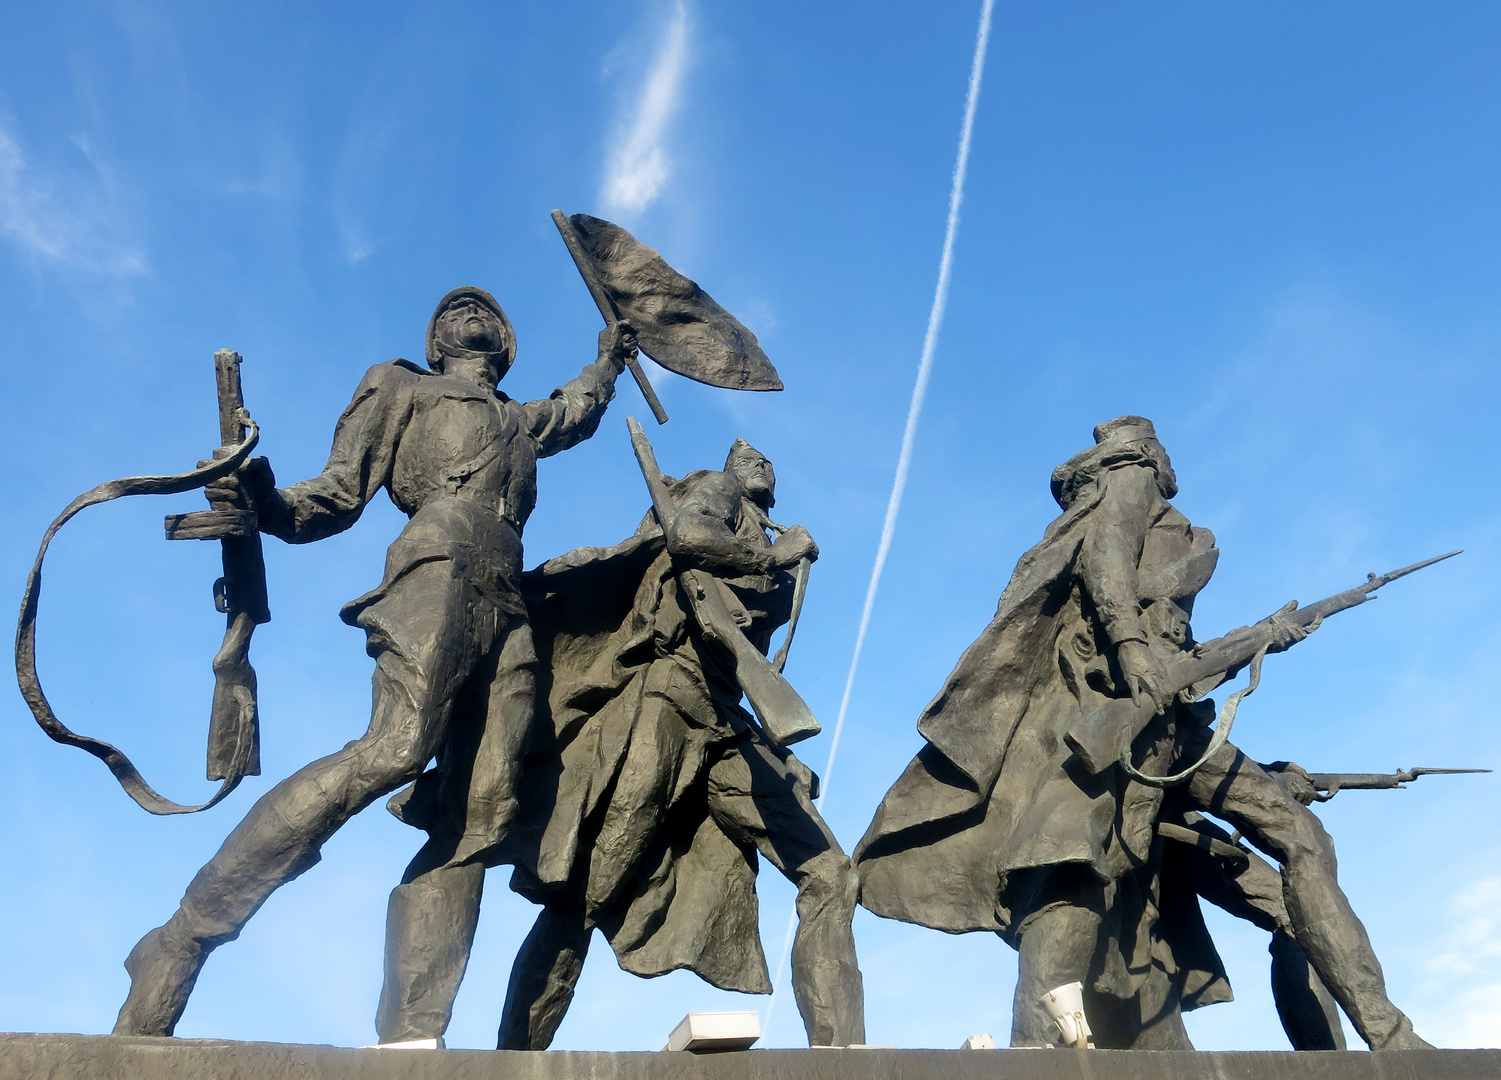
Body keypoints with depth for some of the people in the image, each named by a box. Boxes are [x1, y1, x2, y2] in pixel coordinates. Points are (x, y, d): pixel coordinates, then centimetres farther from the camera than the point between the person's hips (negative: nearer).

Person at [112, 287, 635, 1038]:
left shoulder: (521, 421, 39)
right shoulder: (399, 386, 24)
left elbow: (576, 413, 62)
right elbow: (341, 494, 12)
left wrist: (608, 362, 65)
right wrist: (266, 504, -6)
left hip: (507, 603, 6)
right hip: (441, 560, -5)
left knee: (485, 804, -15)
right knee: (397, 749, -31)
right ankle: (181, 941, -27)